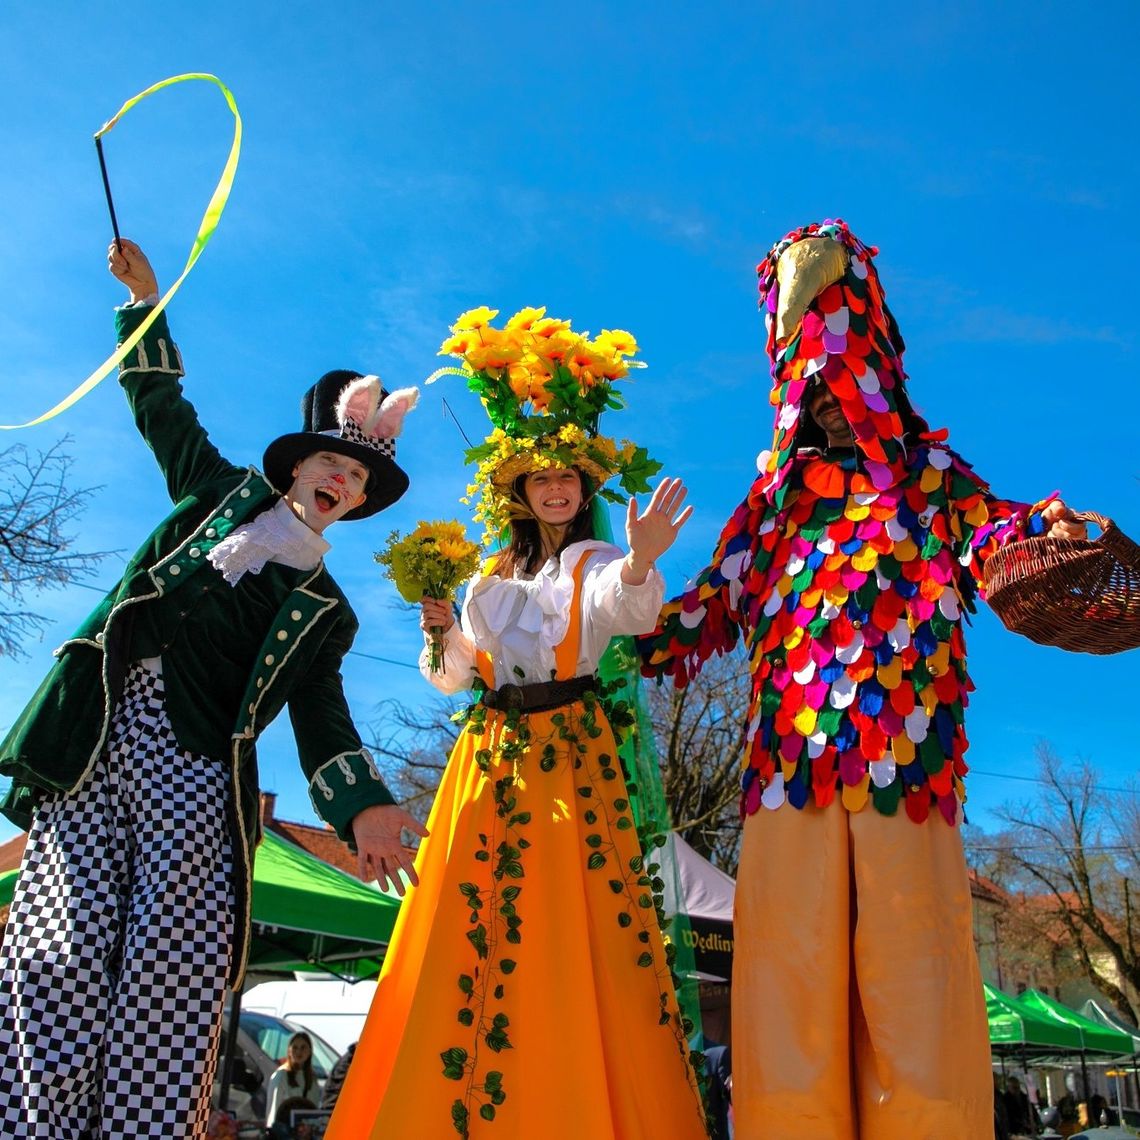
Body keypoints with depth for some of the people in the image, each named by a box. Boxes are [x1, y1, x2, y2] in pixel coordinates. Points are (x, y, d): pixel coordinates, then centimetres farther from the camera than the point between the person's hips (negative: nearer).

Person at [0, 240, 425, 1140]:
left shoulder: (324, 611, 14)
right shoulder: (223, 493, 18)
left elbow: (321, 717, 5)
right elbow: (160, 403, 26)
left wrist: (362, 805, -11)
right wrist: (144, 298, 26)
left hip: (196, 771, -1)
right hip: (97, 743, 1)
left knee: (168, 975, -11)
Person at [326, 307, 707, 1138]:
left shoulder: (595, 563, 3)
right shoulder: (492, 574, 18)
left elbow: (623, 609, -22)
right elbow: (458, 675, 18)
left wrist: (642, 562, -44)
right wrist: (445, 634, -3)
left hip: (569, 748, -4)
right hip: (487, 751, 5)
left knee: (567, 936, -9)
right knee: (463, 937, 2)